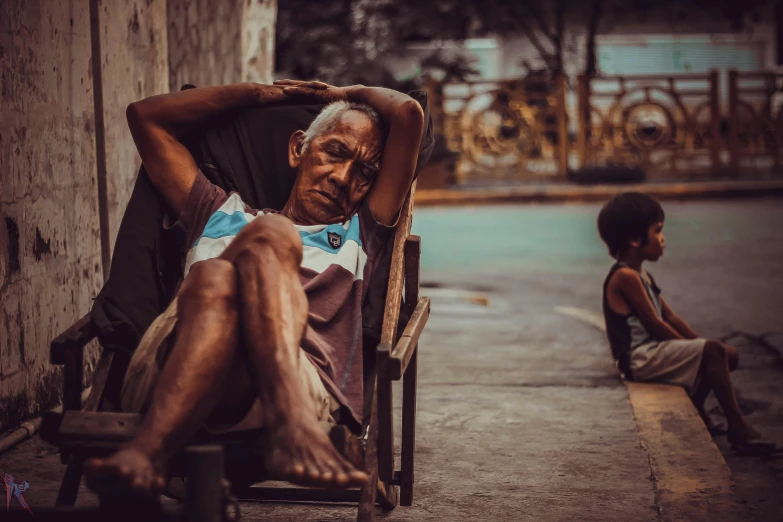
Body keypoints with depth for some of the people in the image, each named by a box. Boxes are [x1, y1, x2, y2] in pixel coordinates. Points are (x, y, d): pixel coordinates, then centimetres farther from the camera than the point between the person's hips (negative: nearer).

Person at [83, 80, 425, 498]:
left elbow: (408, 113, 28)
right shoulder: (221, 215, 39)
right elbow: (146, 115, 40)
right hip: (163, 378, 1)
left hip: (297, 385, -1)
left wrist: (340, 94, 47)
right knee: (215, 279, -32)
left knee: (266, 234, -26)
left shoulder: (359, 235, 35)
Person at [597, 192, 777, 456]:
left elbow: (670, 317, 15)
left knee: (729, 354, 7)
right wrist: (695, 346, -8)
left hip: (653, 351, 11)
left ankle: (695, 408, 18)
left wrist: (698, 343, 4)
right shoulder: (626, 277, -17)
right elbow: (655, 325, -17)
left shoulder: (641, 275, 17)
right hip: (639, 358, -10)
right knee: (713, 351, -24)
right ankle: (738, 429, -22)